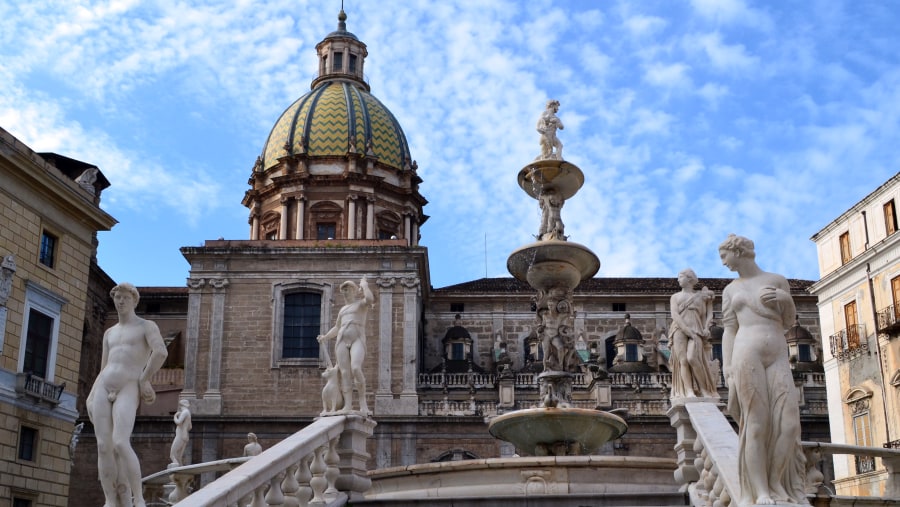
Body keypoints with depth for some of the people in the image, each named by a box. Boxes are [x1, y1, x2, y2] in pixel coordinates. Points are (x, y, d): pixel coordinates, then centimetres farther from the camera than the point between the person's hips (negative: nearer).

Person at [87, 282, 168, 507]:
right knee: (103, 447, -6)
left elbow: (161, 352, -15)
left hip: (128, 390, -6)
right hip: (103, 389, 6)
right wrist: (91, 398, 10)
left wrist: (143, 379, -11)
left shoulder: (147, 326, 4)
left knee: (120, 444, -23)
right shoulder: (109, 333, 23)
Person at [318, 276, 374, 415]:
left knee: (355, 368, -28)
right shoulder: (343, 309, 29)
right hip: (342, 340, 6)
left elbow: (370, 299, -14)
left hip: (357, 340, -6)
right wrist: (326, 337, 20)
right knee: (344, 373, -10)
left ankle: (363, 402, -21)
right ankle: (348, 405, -17)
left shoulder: (361, 303, 11)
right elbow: (336, 328, 33)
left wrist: (364, 285, 0)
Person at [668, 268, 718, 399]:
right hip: (679, 330, 1)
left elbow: (706, 315, 15)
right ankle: (689, 392, -20)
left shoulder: (701, 296, 19)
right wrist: (688, 331, -11)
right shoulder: (675, 296, 17)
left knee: (692, 358, -23)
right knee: (683, 361, -15)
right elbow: (675, 315, 2)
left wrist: (706, 328, -6)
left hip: (696, 331, -1)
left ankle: (704, 389, -14)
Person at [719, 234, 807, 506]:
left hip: (778, 358, 2)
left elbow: (788, 322, 21)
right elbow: (729, 332, 9)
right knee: (756, 425, -9)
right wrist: (728, 373, -2)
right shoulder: (730, 290, 16)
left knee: (789, 424, -10)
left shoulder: (777, 280, 16)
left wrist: (786, 300, -1)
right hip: (746, 356, -2)